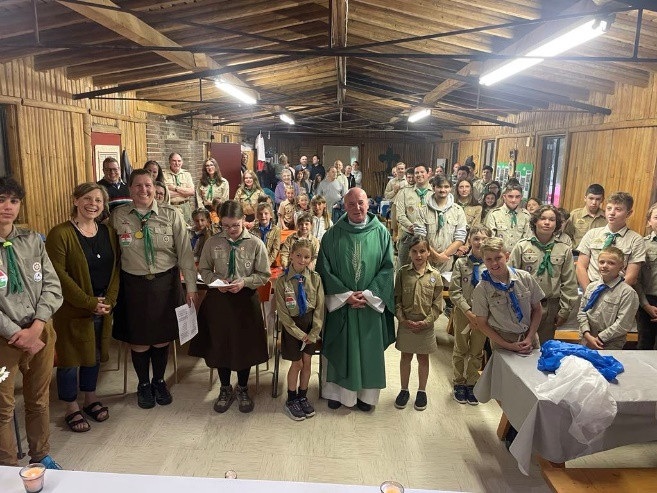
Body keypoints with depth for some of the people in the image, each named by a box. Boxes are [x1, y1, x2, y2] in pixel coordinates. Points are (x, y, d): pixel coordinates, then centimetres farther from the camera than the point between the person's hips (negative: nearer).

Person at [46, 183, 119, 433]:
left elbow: (116, 269, 4)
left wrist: (109, 300, -8)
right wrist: (89, 302, -18)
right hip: (72, 309, -5)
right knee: (70, 358, 7)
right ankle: (71, 409, 25)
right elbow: (59, 275, -17)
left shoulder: (108, 232, 5)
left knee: (94, 354, 17)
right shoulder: (60, 234, -13)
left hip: (103, 307, 5)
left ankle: (90, 399, 36)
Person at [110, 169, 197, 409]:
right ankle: (143, 384, 36)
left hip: (166, 283, 0)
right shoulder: (118, 216, -3)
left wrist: (191, 287, -6)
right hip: (134, 284, 0)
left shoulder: (171, 215, -7)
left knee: (163, 337, 12)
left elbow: (185, 252, -6)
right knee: (139, 339, 11)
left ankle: (159, 381, 37)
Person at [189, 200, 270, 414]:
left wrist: (244, 282, -19)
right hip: (218, 299, 2)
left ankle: (242, 389, 34)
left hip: (245, 300, -1)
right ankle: (225, 389, 35)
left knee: (245, 345, 10)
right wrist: (217, 281, -12)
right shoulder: (213, 242, -5)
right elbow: (204, 270, 6)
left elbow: (264, 275, -3)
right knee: (220, 344, 13)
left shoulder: (255, 244, -10)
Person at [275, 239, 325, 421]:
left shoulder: (315, 278, -8)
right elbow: (283, 313, -11)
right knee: (297, 364, 6)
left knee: (307, 362, 11)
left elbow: (319, 307, -5)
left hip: (310, 324, 2)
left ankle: (302, 397, 32)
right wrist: (299, 334, -12)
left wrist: (314, 332, -10)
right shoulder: (282, 281, -13)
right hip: (292, 325, -2)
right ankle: (291, 400, 27)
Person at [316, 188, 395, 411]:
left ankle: (366, 393, 26)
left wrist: (368, 294, -13)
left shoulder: (381, 232, -1)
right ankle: (337, 391, 26)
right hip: (340, 303, 0)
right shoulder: (333, 234, -3)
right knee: (339, 349, 9)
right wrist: (346, 295, -12)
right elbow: (324, 269, -4)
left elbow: (387, 268, -3)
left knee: (368, 349, 10)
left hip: (371, 304, 1)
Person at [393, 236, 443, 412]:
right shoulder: (403, 272, -4)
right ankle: (404, 390, 29)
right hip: (406, 323, 0)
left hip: (425, 325, 0)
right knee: (405, 357, 13)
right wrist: (402, 318, -11)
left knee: (423, 358, 13)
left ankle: (422, 391, 29)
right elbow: (397, 299, -2)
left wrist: (426, 321, -12)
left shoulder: (435, 275, -5)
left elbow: (437, 303, -3)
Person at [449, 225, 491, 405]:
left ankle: (471, 383, 32)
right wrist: (469, 312, -16)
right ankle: (459, 383, 31)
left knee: (477, 352, 14)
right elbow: (454, 292, -9)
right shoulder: (461, 263, -7)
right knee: (460, 350, 14)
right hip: (463, 312, 0)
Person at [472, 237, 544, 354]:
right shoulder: (481, 289, -12)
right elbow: (482, 324, -6)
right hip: (502, 340, -2)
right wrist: (508, 345, -9)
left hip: (529, 337, 2)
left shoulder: (525, 278, -7)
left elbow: (537, 309, 3)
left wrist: (530, 338, -5)